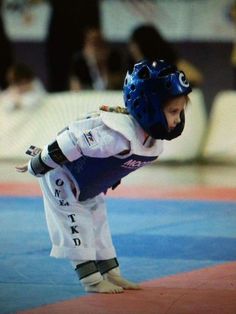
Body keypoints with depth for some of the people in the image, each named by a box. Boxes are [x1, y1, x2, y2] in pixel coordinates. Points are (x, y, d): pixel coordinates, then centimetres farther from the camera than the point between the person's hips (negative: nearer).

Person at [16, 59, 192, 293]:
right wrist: (36, 167, -23)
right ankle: (91, 279, -2)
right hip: (60, 177, -9)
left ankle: (111, 274, 23)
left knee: (99, 223, 15)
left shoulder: (154, 143, -13)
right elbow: (71, 143, -35)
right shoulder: (118, 135, -43)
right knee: (76, 223, -7)